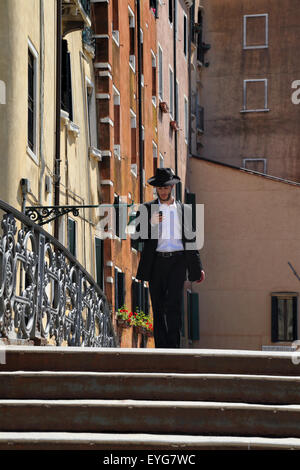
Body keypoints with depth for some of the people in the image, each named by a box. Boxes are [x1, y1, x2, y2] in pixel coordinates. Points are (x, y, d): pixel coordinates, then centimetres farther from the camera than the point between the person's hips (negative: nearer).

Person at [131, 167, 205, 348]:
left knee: (174, 305, -11)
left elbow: (191, 240, 15)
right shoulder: (146, 209, 9)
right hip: (156, 262, 1)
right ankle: (161, 347, 10)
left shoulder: (185, 209, 13)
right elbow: (137, 237, 4)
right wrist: (151, 224, -14)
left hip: (177, 261, 0)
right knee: (158, 307, 3)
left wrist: (198, 267, 13)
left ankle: (174, 346, -9)